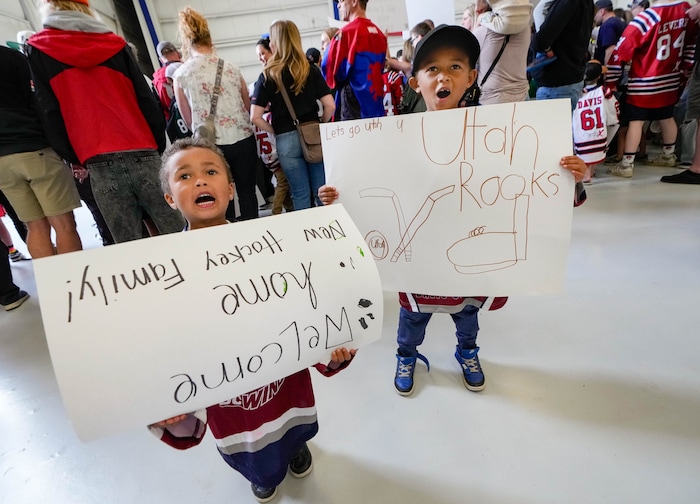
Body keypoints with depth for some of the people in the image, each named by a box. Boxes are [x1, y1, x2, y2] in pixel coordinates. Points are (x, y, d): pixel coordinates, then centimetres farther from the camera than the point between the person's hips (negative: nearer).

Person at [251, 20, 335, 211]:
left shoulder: (268, 75, -1)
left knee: (300, 194, 7)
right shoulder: (311, 70, 2)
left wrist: (276, 132, 6)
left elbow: (255, 117, -7)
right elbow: (330, 106, -5)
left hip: (286, 140, -1)